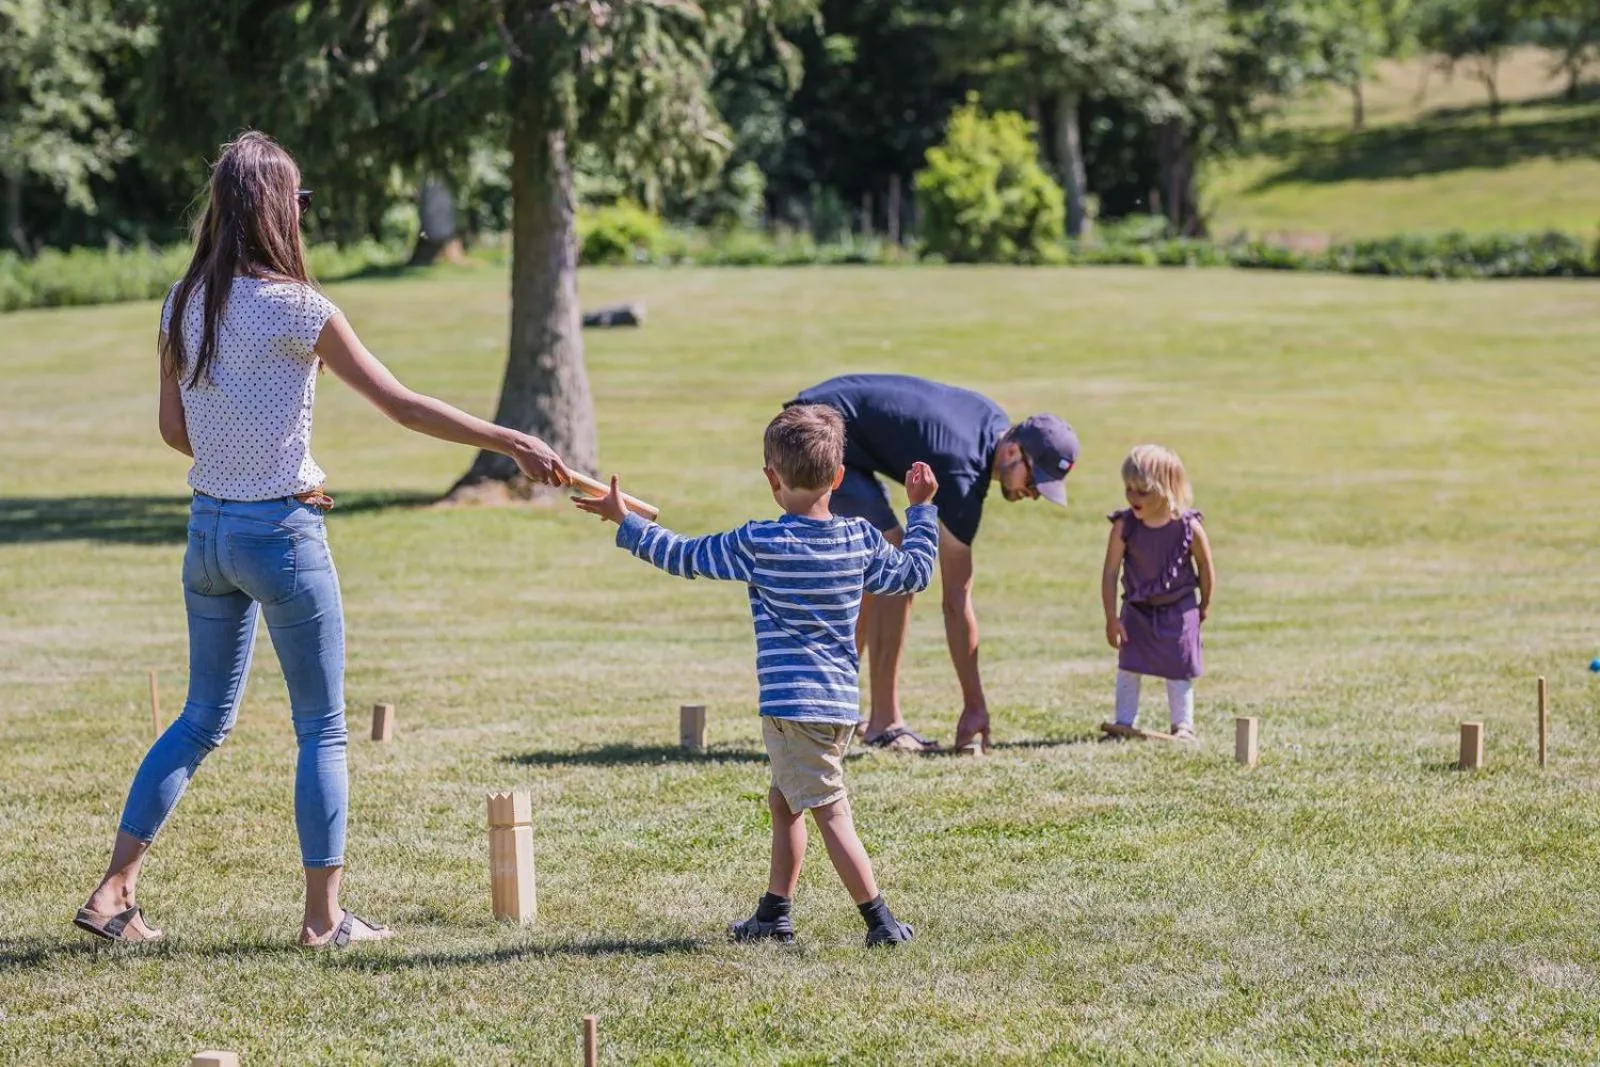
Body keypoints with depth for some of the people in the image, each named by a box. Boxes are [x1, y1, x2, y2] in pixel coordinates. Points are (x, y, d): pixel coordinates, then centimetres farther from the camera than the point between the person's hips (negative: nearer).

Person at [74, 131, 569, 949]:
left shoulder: (183, 304, 3)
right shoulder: (295, 309, -16)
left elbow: (174, 428, 10)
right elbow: (401, 405, -15)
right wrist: (514, 444, -10)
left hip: (208, 530, 6)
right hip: (281, 535, -6)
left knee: (203, 718, 17)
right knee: (322, 729, 6)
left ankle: (112, 893, 13)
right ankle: (324, 916, 9)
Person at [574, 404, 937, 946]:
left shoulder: (759, 545, -8)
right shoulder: (860, 538, 5)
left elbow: (685, 556, 2)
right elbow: (913, 574, 19)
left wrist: (625, 522, 15)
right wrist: (921, 510, 32)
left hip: (793, 703, -7)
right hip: (842, 700, 7)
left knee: (830, 812, -6)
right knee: (783, 800, 21)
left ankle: (881, 920, -12)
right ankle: (774, 914, 26)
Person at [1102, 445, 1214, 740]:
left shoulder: (1189, 527, -20)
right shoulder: (1124, 526, -19)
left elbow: (1205, 568, -4)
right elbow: (1110, 572, -16)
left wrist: (1204, 606, 7)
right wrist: (1112, 619, -17)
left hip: (1179, 609, -1)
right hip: (1137, 609, 1)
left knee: (1179, 669, 6)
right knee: (1128, 667, 0)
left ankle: (1183, 724, 19)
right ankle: (1124, 723, 10)